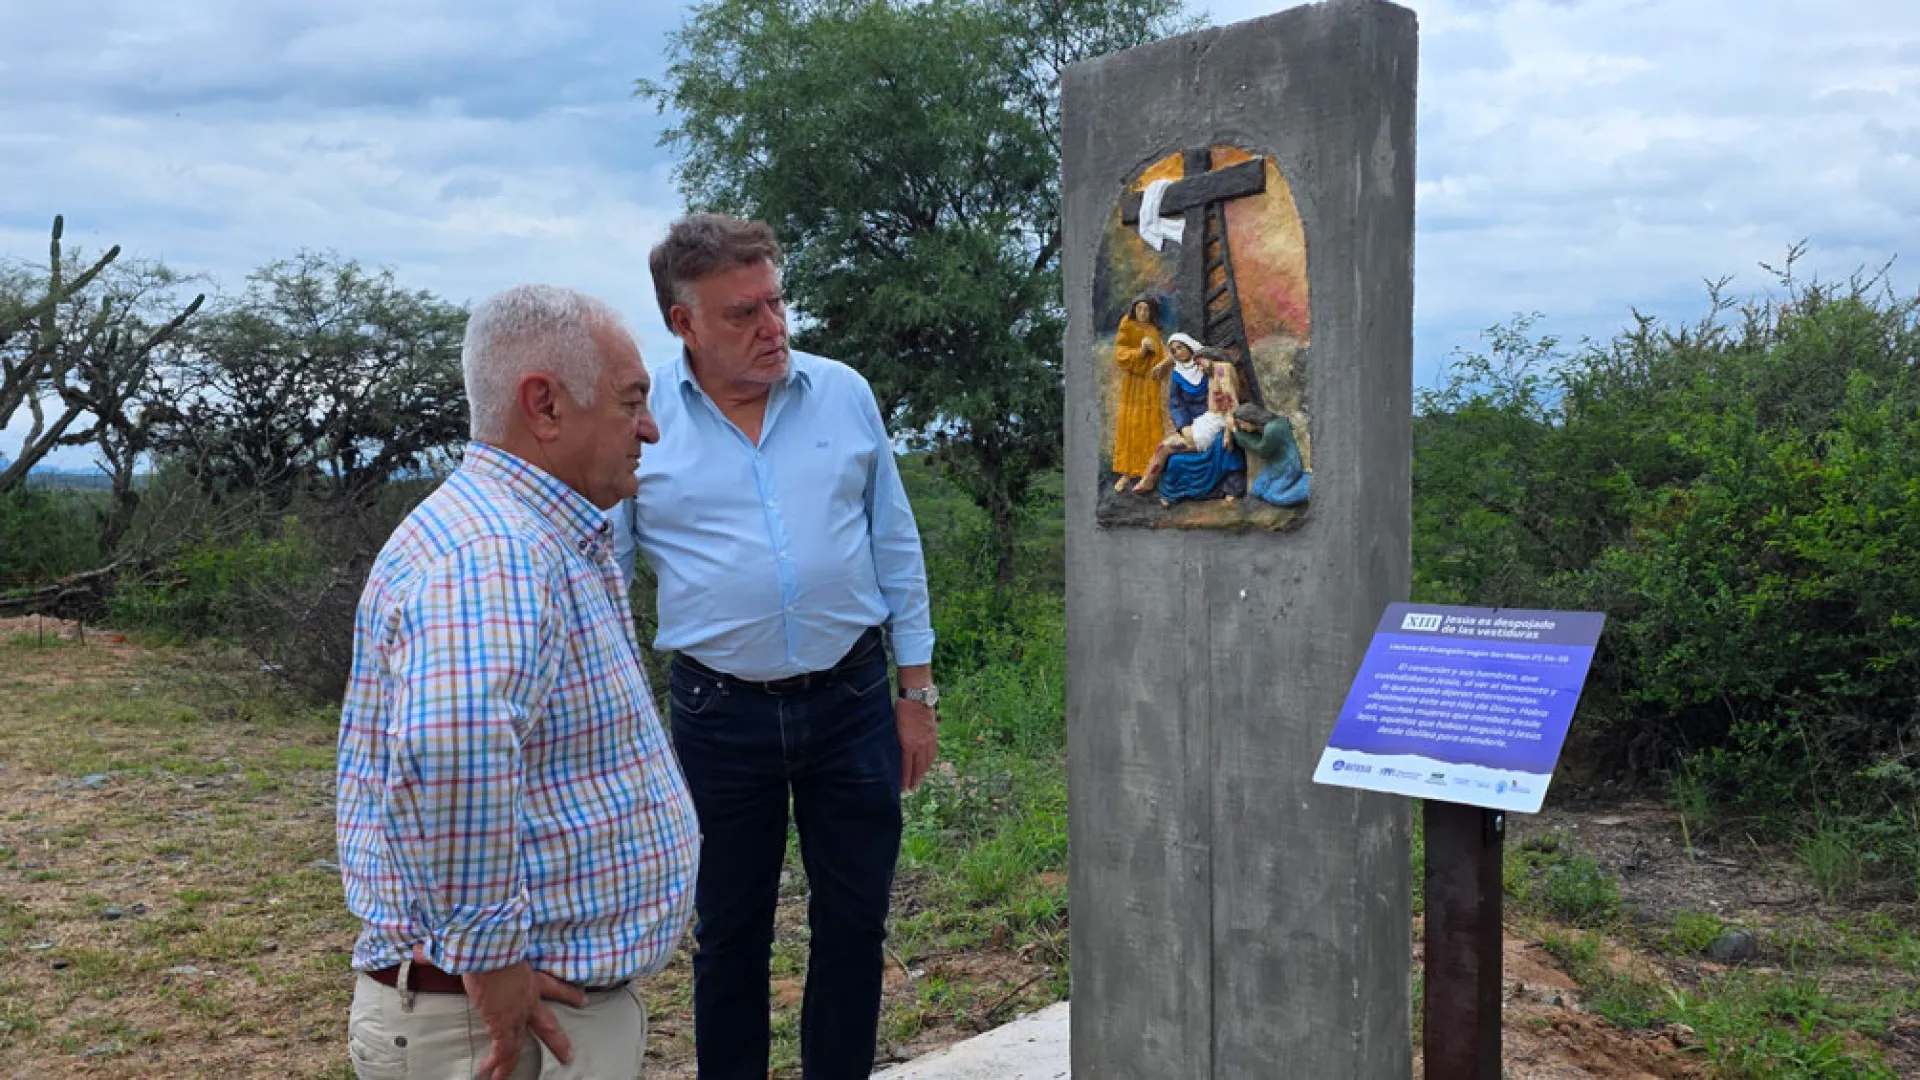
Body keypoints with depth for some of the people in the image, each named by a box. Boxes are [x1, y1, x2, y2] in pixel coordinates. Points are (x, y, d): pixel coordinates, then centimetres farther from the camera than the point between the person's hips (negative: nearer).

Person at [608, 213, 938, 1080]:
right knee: (729, 934, 14)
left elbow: (895, 549, 7)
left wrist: (917, 694, 7)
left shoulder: (844, 395, 0)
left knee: (854, 922, 12)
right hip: (719, 715, -1)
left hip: (853, 702, 2)